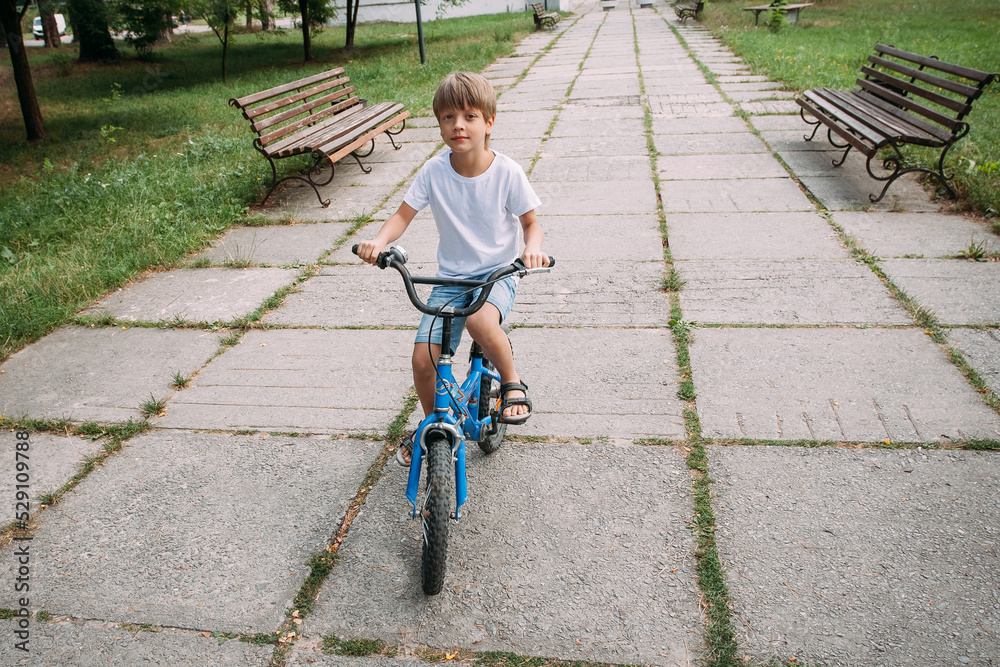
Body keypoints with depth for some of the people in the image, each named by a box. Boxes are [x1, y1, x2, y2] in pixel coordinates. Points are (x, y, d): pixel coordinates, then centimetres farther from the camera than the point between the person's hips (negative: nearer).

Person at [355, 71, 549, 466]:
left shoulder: (507, 172, -10)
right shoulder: (434, 171, -6)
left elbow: (531, 223, -2)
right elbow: (403, 214, -2)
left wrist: (532, 250, -25)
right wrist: (379, 242, -23)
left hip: (497, 275, -3)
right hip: (450, 278, 3)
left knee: (481, 321, -37)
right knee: (423, 359, -9)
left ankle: (512, 383, -6)